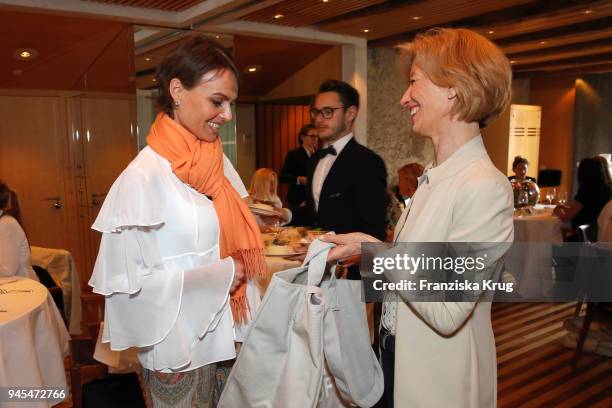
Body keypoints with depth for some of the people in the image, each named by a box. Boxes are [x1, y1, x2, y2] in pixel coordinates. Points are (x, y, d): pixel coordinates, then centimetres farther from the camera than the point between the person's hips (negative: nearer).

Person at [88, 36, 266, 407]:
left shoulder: (219, 162, 1)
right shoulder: (143, 177, -19)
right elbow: (123, 280, -19)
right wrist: (217, 277, -18)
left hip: (226, 336, 6)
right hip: (179, 348, -6)